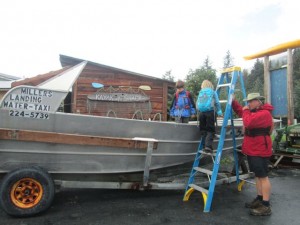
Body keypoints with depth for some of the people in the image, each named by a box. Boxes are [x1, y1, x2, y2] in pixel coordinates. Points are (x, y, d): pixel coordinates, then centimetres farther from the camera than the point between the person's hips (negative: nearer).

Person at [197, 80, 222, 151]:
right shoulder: (213, 92, 9)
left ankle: (205, 145, 8)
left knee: (203, 129, 11)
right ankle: (208, 145, -16)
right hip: (210, 112, -3)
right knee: (210, 130, -2)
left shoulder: (200, 93, 18)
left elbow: (197, 104, 13)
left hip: (201, 113, 3)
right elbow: (217, 103, 5)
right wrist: (219, 112, 12)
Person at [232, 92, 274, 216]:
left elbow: (248, 122, -31)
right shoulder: (254, 111, 14)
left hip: (260, 151, -10)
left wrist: (246, 111, -14)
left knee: (263, 176, -5)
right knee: (258, 175, 16)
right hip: (252, 149, 10)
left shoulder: (264, 113, -19)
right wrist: (233, 101, 8)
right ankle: (259, 199, 27)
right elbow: (240, 111, 24)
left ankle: (266, 206, 1)